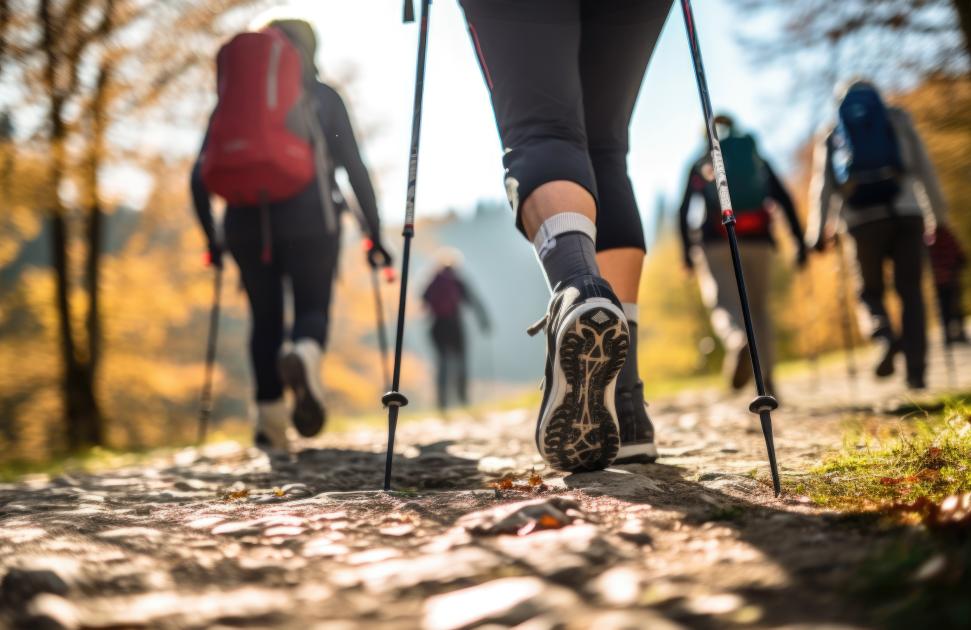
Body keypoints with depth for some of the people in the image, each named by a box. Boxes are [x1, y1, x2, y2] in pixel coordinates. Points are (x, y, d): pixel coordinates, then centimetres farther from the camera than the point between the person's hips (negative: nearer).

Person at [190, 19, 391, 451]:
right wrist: (375, 234, 8)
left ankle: (270, 423, 6)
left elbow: (200, 175, 9)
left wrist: (211, 238, 18)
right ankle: (304, 356, -27)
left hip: (248, 223, 2)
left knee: (265, 318, 14)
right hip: (309, 220, -2)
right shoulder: (324, 97, 11)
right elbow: (355, 168, 4)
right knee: (313, 310, 8)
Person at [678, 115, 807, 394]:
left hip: (716, 243, -2)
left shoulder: (701, 166, 15)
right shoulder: (758, 160, 18)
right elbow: (784, 200, 6)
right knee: (759, 306, 13)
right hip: (757, 241, 2)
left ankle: (738, 342, -43)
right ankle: (765, 376, 6)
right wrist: (799, 241, 2)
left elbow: (686, 211, 2)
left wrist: (688, 251, 2)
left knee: (723, 302, -9)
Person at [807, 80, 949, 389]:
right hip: (906, 213, 0)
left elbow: (822, 187, 12)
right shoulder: (897, 120, 18)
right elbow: (923, 167, 13)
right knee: (910, 292, 6)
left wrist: (819, 234, 14)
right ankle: (916, 370, -3)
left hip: (864, 221, 0)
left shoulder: (831, 136, 18)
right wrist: (937, 213, 14)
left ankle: (885, 337, -17)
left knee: (870, 291, 13)